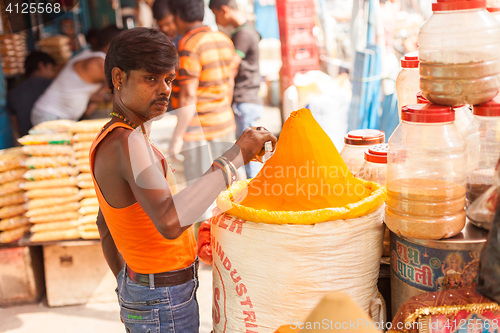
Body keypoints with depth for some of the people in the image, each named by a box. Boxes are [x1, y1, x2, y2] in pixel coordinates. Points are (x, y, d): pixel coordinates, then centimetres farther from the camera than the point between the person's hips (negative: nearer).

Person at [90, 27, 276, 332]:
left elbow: (105, 226, 15)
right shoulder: (127, 143, -27)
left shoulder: (109, 142, 4)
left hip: (140, 286, 9)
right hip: (165, 307, -9)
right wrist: (235, 156, -38)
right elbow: (169, 222, -43)